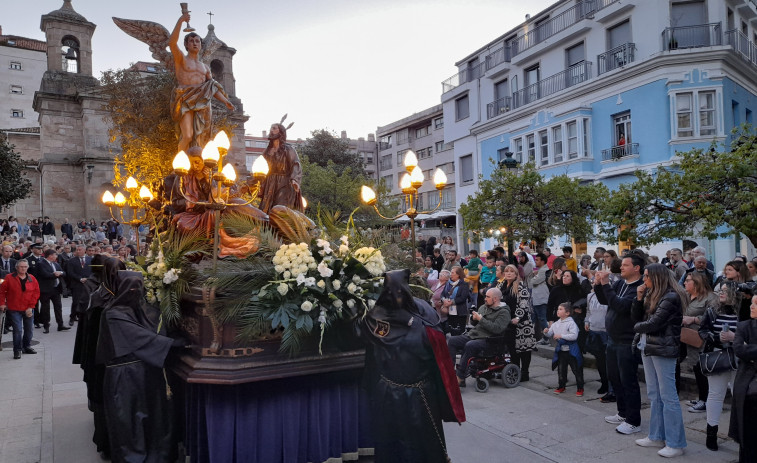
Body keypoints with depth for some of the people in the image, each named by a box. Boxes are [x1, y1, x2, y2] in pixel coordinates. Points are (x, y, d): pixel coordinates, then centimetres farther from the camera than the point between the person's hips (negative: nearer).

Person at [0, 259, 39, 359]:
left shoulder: (32, 279, 4)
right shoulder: (9, 278, -1)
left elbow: (36, 293, 2)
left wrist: (31, 306, -6)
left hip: (28, 309, 3)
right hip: (14, 309, -3)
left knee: (29, 329, 12)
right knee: (17, 330, -7)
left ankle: (27, 347, 29)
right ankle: (17, 350, 3)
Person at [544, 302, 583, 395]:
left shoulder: (571, 323, -14)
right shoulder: (556, 324, 6)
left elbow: (574, 335, -24)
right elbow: (550, 334, 13)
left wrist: (561, 336, -26)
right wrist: (546, 332, -9)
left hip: (571, 350, -6)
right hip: (560, 350, 6)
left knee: (576, 370, 3)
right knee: (561, 369, 13)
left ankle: (580, 388, 15)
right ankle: (561, 386, 27)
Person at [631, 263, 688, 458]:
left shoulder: (671, 297, -14)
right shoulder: (651, 294, 12)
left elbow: (654, 323, -19)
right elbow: (635, 317, 12)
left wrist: (638, 327, -1)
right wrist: (639, 297, -1)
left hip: (663, 349, -9)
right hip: (647, 347, 9)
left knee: (668, 396, -2)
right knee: (653, 395, 14)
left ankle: (675, 443, 6)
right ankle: (657, 436, 24)